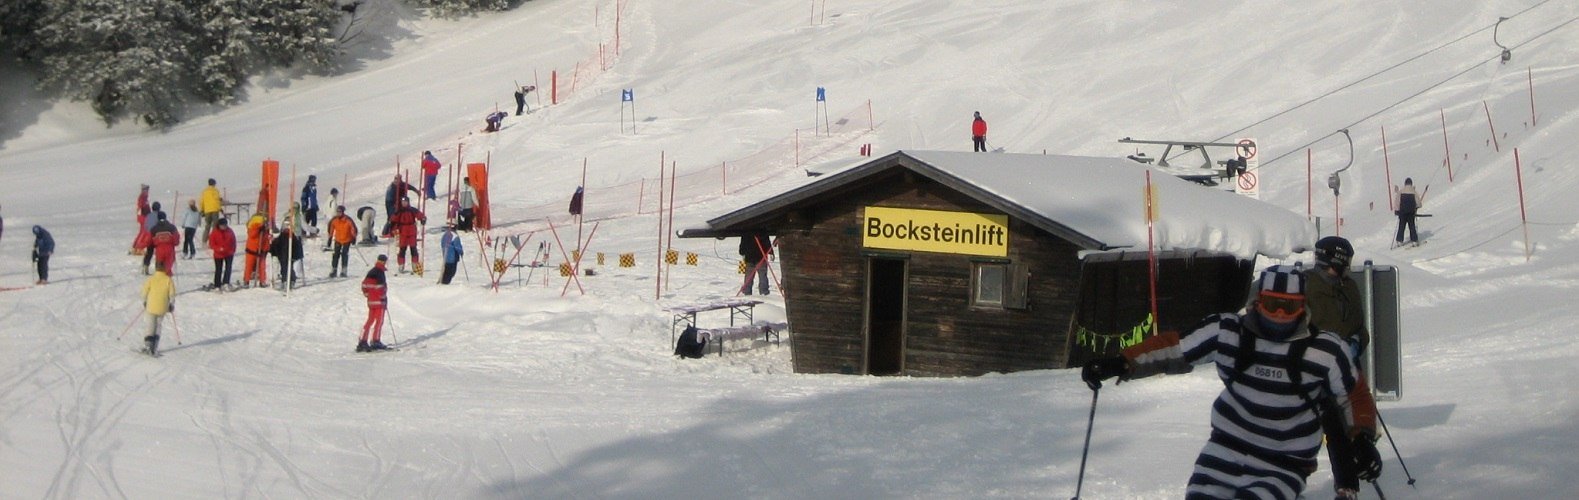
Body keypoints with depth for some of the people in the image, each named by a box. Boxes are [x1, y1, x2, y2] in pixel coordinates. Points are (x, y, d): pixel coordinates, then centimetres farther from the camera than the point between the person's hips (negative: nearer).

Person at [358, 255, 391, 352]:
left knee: (370, 320, 12)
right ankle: (375, 341, -7)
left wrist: (366, 293, 19)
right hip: (379, 300, -8)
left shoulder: (371, 272, 13)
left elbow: (364, 284, 16)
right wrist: (383, 296, -12)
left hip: (371, 300, 8)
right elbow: (382, 285, -21)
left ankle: (363, 341, 10)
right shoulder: (380, 272, -14)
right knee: (379, 321, -3)